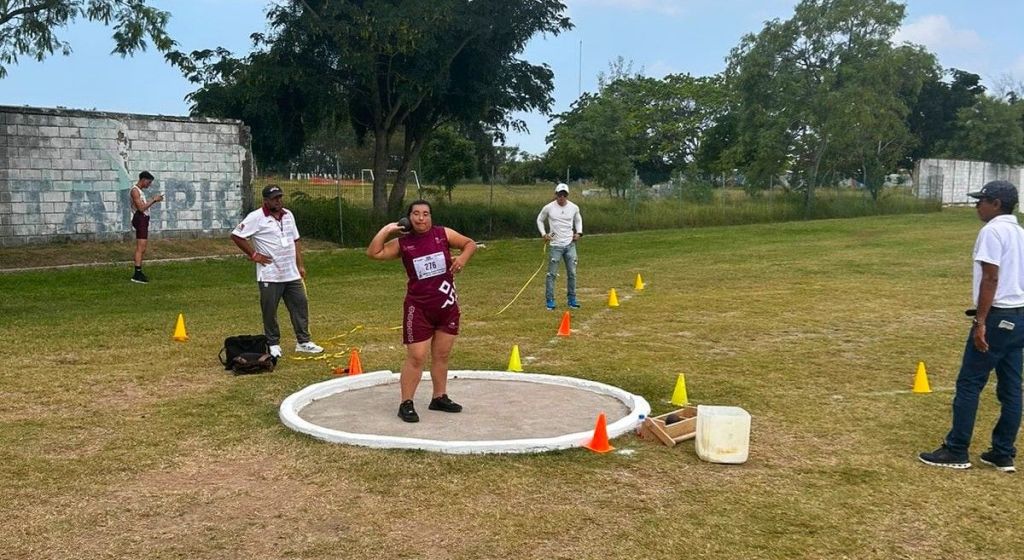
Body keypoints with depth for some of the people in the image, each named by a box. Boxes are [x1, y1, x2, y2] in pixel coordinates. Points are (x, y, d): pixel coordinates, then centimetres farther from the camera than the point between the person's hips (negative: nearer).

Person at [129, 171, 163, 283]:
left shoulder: (139, 190, 18)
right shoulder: (135, 191, -13)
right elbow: (141, 208, -19)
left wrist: (154, 200, 11)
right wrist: (153, 200, -12)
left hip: (143, 220, 11)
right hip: (140, 219, -11)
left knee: (142, 248, 13)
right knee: (141, 248, -14)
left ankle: (138, 272, 17)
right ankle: (137, 275, -17)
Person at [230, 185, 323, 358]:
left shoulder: (288, 215, 11)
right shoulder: (256, 217, -9)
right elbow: (236, 235, -9)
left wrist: (300, 265, 11)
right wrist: (253, 255, -9)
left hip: (292, 273, 6)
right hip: (270, 275, -6)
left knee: (300, 305, 6)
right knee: (269, 311, 3)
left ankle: (303, 342, 14)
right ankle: (273, 344, 16)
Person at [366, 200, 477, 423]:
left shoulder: (443, 234, 1)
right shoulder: (402, 243, -3)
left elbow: (470, 243, 8)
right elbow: (373, 253, -8)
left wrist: (463, 257, -12)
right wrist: (386, 230, -12)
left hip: (447, 305, 3)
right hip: (418, 308, -3)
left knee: (442, 355, 13)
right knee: (416, 357, -5)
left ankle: (439, 398, 27)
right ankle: (406, 404, 5)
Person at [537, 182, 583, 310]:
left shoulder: (574, 208, 0)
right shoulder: (548, 208, -7)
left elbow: (578, 220, 19)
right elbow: (540, 220, 8)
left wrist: (579, 232, 4)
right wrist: (543, 233, -4)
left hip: (570, 244, 3)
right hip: (555, 245, -3)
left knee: (572, 273, 6)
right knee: (552, 274, -3)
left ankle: (572, 299, 17)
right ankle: (549, 301, 5)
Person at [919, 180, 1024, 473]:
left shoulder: (992, 231, -11)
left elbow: (990, 279, -18)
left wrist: (981, 322, -18)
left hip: (997, 317, -9)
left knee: (969, 383, -3)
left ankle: (956, 452, 0)